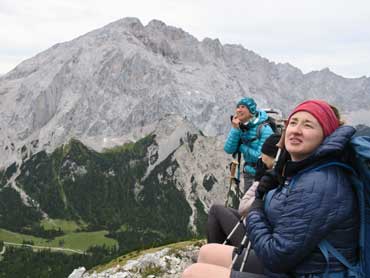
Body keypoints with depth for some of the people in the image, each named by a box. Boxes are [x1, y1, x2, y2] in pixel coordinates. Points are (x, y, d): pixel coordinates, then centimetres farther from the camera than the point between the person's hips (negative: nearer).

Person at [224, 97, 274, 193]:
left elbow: (261, 156, -23)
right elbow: (229, 149, -9)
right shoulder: (240, 128, -1)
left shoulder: (264, 128, -19)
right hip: (249, 173, 6)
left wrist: (241, 147, -13)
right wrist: (235, 129, -18)